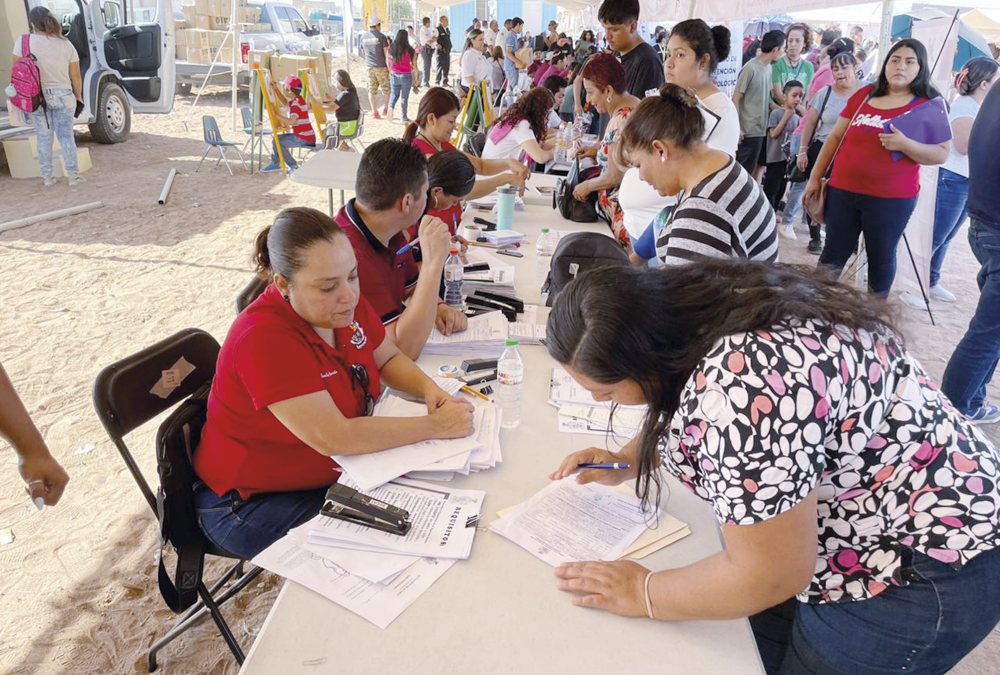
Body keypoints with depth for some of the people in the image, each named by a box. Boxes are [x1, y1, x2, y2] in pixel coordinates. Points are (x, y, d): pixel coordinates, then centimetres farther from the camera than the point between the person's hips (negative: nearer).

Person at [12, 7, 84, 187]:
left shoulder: (23, 42, -3)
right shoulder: (65, 44, -1)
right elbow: (76, 77, 0)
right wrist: (79, 98, 11)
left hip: (36, 97, 0)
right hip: (63, 96, 0)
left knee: (43, 137, 8)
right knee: (66, 136, 7)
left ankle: (47, 177, 14)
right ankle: (73, 176, 7)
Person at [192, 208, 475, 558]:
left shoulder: (345, 302, -7)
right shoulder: (264, 340, -31)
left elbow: (388, 358, 9)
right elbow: (333, 438, -34)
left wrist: (428, 388, -13)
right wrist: (435, 426, -29)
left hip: (339, 470, 7)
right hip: (253, 502, -7)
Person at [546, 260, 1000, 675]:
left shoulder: (741, 383, -37)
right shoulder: (696, 307, -8)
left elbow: (767, 575, -28)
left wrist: (642, 593, -15)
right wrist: (627, 461, 2)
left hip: (916, 578, -8)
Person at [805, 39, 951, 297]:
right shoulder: (864, 95, 7)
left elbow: (941, 154, -6)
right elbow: (835, 137, 12)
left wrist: (904, 144, -23)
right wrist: (815, 178, 11)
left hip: (891, 198, -2)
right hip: (843, 191, 3)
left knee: (881, 258, 9)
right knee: (832, 255, 9)